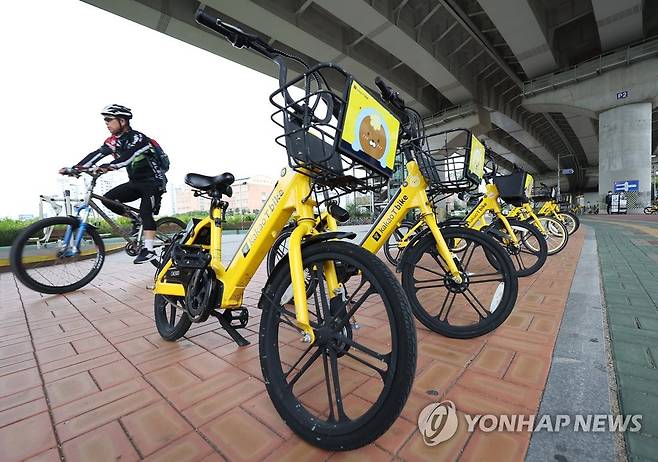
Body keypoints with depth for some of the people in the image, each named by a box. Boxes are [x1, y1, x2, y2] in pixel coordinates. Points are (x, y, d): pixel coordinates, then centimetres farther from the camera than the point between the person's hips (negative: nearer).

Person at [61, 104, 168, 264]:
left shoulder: (137, 138, -17)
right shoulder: (114, 140, 6)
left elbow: (128, 157, -35)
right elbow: (96, 154, -4)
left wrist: (107, 167, -49)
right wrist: (75, 168, -16)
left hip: (153, 181, -7)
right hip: (135, 182, 8)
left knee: (145, 212, -19)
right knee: (108, 198, -8)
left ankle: (148, 249, -18)